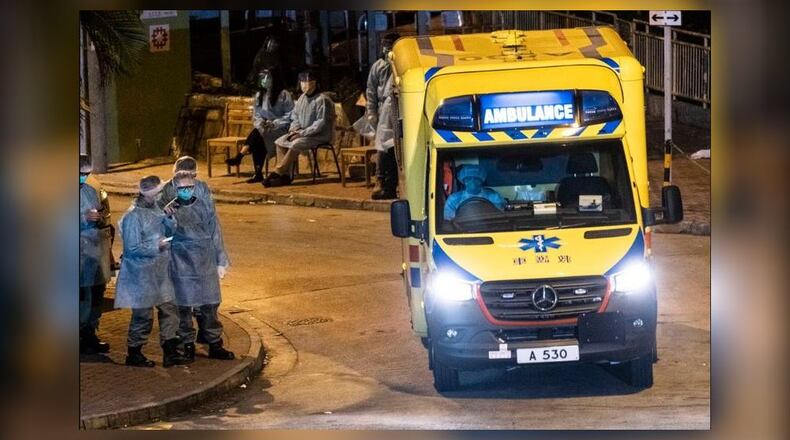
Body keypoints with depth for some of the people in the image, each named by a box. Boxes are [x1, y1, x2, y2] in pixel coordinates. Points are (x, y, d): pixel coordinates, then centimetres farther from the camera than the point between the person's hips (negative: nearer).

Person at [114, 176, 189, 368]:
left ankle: (170, 352, 14)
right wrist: (157, 246, -21)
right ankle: (133, 354, 14)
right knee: (143, 315, 0)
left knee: (169, 309, 8)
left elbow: (171, 229, 6)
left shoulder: (156, 208, 7)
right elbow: (132, 248, -19)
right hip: (142, 274, -8)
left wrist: (170, 217, -12)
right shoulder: (133, 216, -17)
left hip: (160, 272, 8)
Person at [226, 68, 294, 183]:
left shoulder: (284, 95, 0)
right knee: (257, 142, -30)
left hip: (280, 128, -4)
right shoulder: (259, 95, 19)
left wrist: (274, 123, -15)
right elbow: (256, 114, 18)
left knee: (257, 133, -33)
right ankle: (258, 173, -33)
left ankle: (239, 157, -32)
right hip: (264, 126, 4)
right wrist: (260, 122, -4)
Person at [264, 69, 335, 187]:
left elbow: (321, 124, -19)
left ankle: (277, 173, -21)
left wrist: (302, 133, -21)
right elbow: (295, 116, 19)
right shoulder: (302, 98, 10)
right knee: (280, 142, -9)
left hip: (320, 135, -8)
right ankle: (285, 175, -17)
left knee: (295, 145, -29)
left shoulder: (322, 100, -14)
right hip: (302, 132, 8)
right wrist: (294, 129, -3)